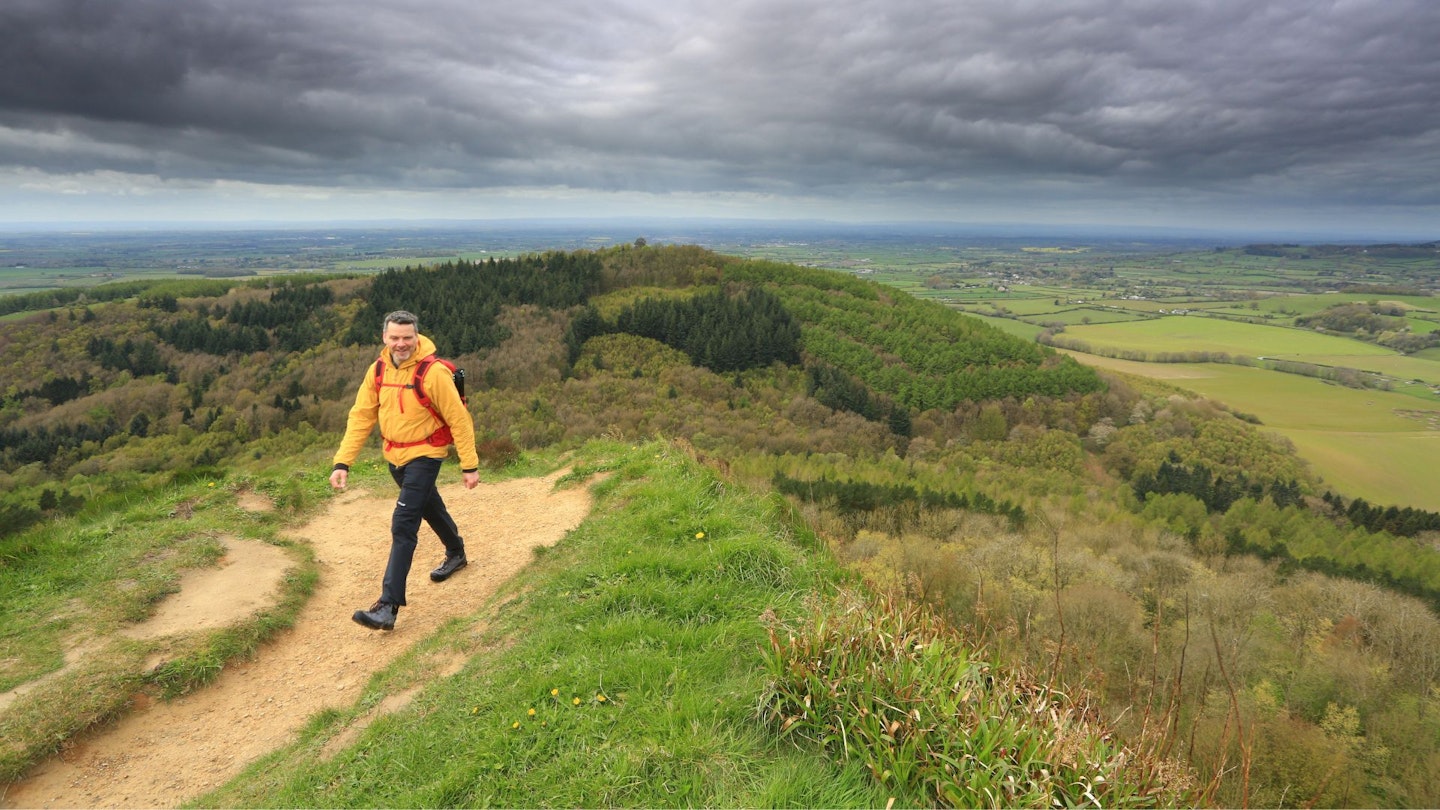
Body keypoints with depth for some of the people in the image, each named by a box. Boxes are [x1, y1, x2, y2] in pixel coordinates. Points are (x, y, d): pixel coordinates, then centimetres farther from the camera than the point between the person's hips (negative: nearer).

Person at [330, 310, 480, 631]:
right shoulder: (377, 370, -4)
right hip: (395, 455, 7)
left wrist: (469, 465, -15)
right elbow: (360, 417, -2)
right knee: (430, 507, 26)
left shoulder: (433, 372, -21)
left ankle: (389, 607, -11)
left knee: (403, 526, -13)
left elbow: (459, 419, -17)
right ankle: (456, 553, 52)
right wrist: (342, 462, -8)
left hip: (424, 455, -6)